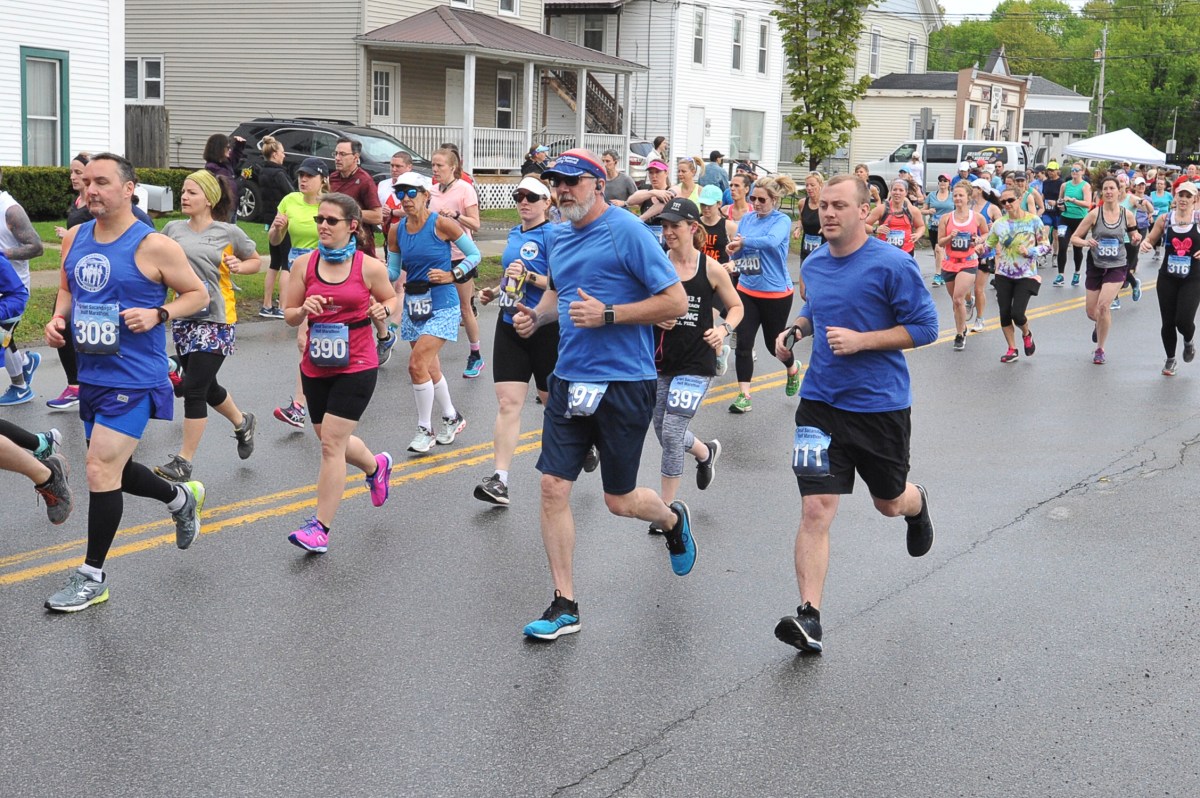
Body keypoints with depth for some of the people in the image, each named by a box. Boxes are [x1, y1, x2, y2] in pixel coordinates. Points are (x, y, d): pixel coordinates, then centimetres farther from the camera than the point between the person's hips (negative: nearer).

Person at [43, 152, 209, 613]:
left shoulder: (152, 246, -13)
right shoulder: (75, 238, 6)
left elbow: (198, 294, -5)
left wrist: (157, 315, -21)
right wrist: (58, 318, 1)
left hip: (133, 379, -7)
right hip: (91, 374, 7)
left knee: (101, 472, -9)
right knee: (113, 470, 18)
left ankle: (92, 577, 4)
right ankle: (182, 499, 45)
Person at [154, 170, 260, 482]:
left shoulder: (229, 233, -4)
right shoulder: (173, 229, 4)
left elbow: (256, 261, 10)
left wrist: (238, 266, -11)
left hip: (216, 319, -5)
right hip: (183, 318, 5)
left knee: (193, 389, -10)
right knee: (206, 388, 17)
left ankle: (184, 462, -2)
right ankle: (242, 422, 46)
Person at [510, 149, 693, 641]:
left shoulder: (627, 232, -12)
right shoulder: (561, 238, 10)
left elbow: (676, 301, -14)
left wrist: (607, 314, -20)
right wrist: (536, 315, 7)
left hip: (623, 384, -6)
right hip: (569, 379, 6)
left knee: (619, 501, 6)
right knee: (553, 487, -1)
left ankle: (673, 520, 41)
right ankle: (564, 605, 10)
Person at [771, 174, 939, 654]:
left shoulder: (893, 264, -12)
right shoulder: (813, 264, 6)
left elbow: (924, 327, -11)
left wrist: (860, 340, -21)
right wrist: (796, 330, 3)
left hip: (880, 404, -3)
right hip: (821, 403, 3)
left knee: (889, 502, 18)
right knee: (815, 510, -10)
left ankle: (917, 505, 57)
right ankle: (809, 618, -10)